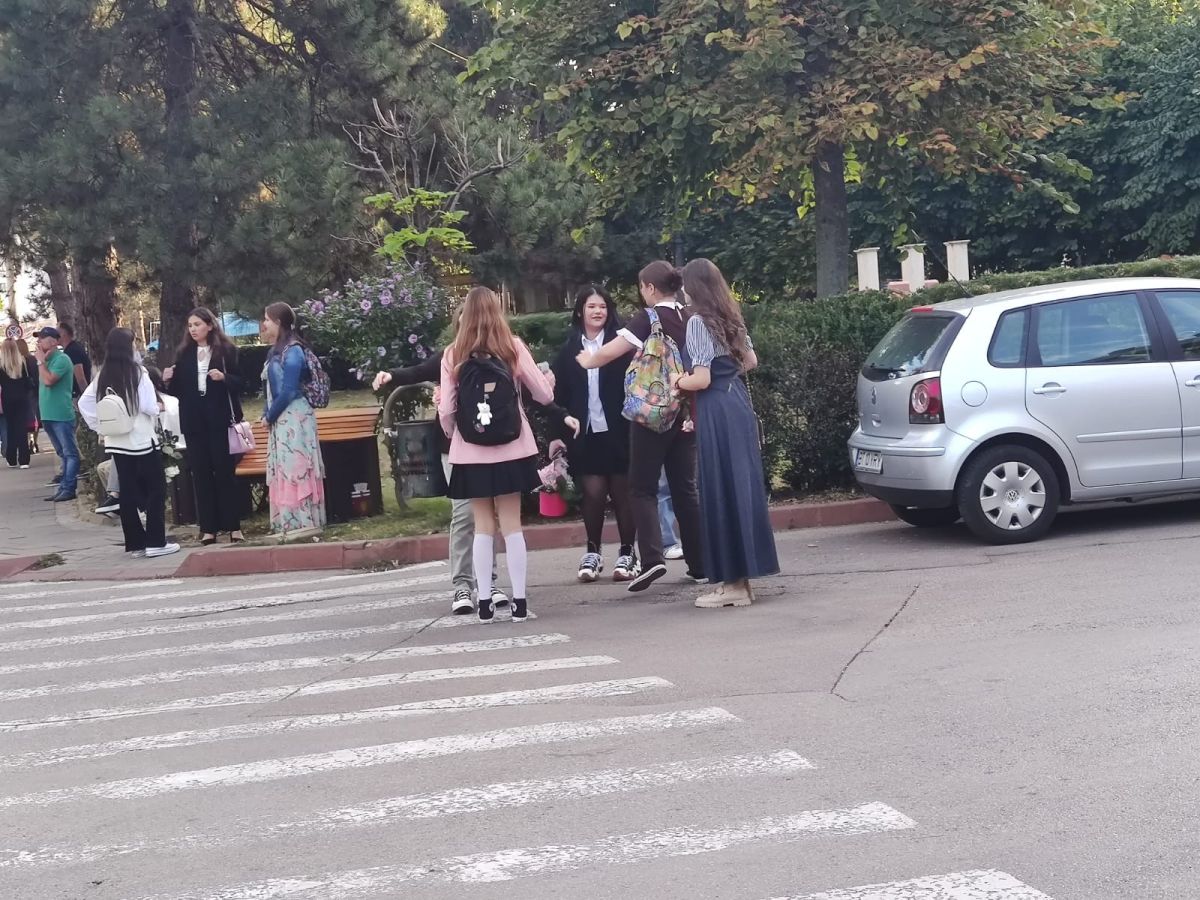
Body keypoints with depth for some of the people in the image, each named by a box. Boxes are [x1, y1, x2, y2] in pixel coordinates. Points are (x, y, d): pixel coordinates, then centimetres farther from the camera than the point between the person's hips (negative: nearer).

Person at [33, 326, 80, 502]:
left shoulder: (61, 359, -11)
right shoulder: (47, 360, 16)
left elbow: (48, 380, -22)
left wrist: (41, 361, -14)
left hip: (61, 415, -9)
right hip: (49, 414, 9)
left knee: (70, 453, -6)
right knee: (63, 454, 13)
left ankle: (68, 489, -9)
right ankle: (64, 487, 16)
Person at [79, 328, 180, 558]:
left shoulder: (102, 376, 4)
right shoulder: (137, 372, -12)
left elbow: (83, 403, 5)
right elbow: (149, 406, -17)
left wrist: (99, 426, 10)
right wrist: (158, 409, 4)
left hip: (116, 442, 5)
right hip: (142, 440, -5)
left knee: (128, 492, 10)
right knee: (156, 489, 3)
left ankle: (135, 543, 12)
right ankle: (155, 542, -2)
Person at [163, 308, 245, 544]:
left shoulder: (227, 350, 0)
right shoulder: (183, 353, 9)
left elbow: (240, 383, -1)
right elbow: (178, 390, 12)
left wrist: (224, 377, -20)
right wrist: (169, 380, -8)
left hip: (219, 420, -3)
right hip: (194, 421, 3)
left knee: (225, 471, 0)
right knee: (200, 473, 3)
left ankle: (233, 526, 5)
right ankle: (208, 527, 7)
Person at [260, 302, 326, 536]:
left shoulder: (292, 351, -14)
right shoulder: (277, 350, 13)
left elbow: (288, 392, -19)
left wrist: (269, 416, -9)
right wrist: (268, 415, 4)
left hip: (294, 420, -9)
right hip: (281, 420, 9)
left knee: (296, 469, -6)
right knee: (284, 471, 10)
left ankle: (302, 524, -3)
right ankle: (290, 524, 15)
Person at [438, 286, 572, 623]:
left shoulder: (453, 355, -3)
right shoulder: (513, 348, -2)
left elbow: (446, 410, -4)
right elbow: (545, 395, 0)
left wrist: (452, 435, 15)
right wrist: (546, 382, 22)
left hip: (471, 455, 0)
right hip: (511, 451, 0)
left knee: (483, 526, 8)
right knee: (511, 523, 6)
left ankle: (484, 601, 8)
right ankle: (519, 599, 5)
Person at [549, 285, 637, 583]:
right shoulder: (569, 350, 7)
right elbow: (559, 394, 7)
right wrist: (557, 434, 2)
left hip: (618, 431, -1)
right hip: (584, 433, 1)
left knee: (622, 491, 3)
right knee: (593, 492, -2)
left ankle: (627, 553, 14)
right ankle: (592, 552, 14)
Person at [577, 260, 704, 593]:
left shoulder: (649, 318, -9)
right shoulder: (690, 319, 8)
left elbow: (608, 353, -12)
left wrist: (587, 360, 7)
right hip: (685, 412, 6)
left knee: (643, 487, 1)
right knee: (685, 488, 11)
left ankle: (652, 559, -15)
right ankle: (699, 564, 11)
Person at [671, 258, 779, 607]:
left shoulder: (698, 322, -12)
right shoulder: (731, 316, 11)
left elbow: (701, 380, -16)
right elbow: (750, 361, 21)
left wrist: (678, 381, 1)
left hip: (716, 411, -8)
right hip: (739, 403, 8)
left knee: (721, 491, -4)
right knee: (742, 485, 10)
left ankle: (733, 583, -1)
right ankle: (743, 575, 16)